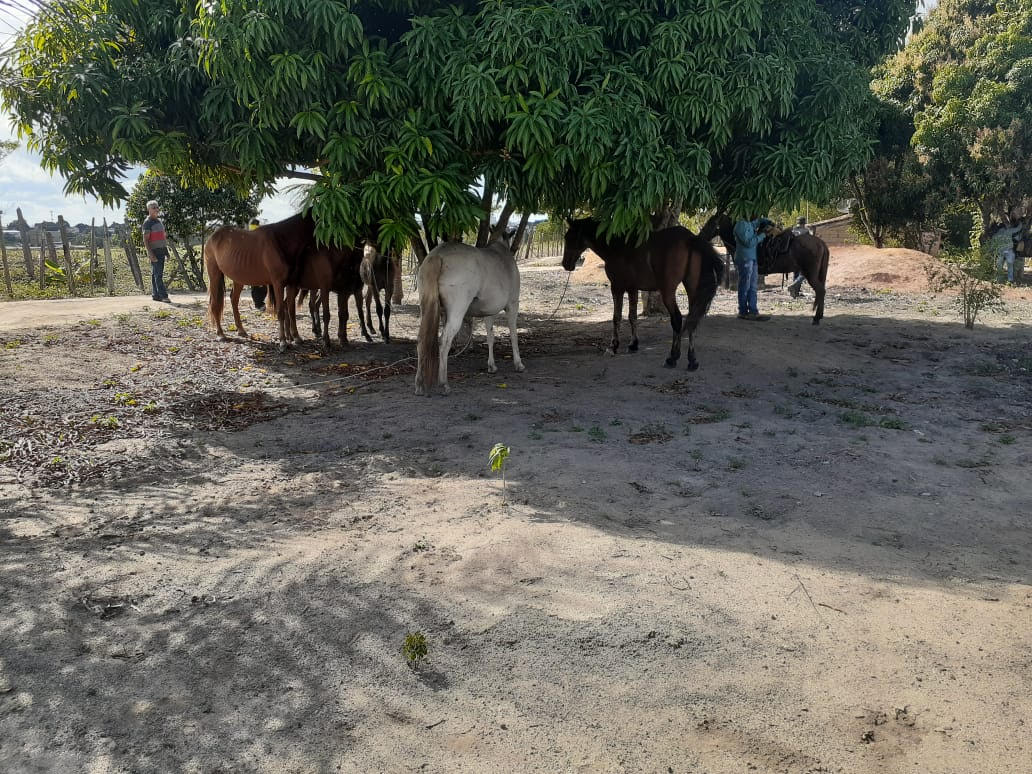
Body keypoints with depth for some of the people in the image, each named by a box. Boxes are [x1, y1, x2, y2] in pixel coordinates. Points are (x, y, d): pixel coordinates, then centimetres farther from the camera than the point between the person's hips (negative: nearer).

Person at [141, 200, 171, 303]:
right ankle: (164, 295, -16)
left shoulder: (159, 221, 17)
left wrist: (166, 250, 20)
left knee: (156, 274, 10)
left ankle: (155, 295, 13)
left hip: (161, 251, 8)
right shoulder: (147, 222, -7)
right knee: (158, 274, -11)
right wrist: (150, 254, -21)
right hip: (154, 251, -8)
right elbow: (145, 240, -13)